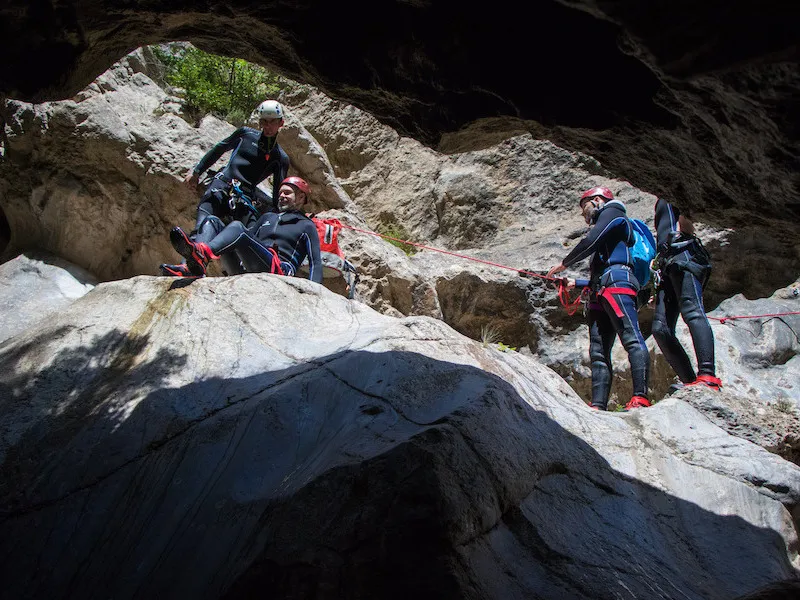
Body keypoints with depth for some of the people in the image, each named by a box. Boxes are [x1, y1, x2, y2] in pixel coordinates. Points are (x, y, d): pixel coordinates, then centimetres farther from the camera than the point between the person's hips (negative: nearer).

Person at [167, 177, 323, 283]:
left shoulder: (306, 226, 15)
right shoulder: (267, 217, 34)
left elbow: (315, 262, 5)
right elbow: (249, 236, 31)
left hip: (279, 270, -6)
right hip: (250, 269, 6)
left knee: (237, 227, -28)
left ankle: (202, 254, -55)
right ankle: (192, 263, -38)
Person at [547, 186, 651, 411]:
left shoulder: (612, 212, 13)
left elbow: (591, 241, -5)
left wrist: (564, 263, 5)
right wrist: (576, 283, 37)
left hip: (616, 282, -10)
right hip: (600, 293, 10)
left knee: (631, 338, -21)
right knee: (598, 352, -2)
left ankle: (641, 397, -33)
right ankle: (598, 405, -10)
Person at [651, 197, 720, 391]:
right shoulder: (660, 206, 37)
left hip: (683, 255, -8)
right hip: (667, 270, 8)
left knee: (691, 311, -25)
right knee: (660, 328, -8)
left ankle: (708, 376, -40)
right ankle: (690, 382, -14)